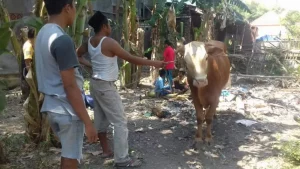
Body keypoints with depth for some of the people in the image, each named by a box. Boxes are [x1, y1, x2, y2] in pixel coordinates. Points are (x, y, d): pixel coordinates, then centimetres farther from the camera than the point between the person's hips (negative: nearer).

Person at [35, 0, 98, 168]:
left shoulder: (43, 34, 7)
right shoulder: (62, 39, -22)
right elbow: (70, 86, -23)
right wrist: (88, 122, -19)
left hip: (52, 106, 9)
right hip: (67, 111, -9)